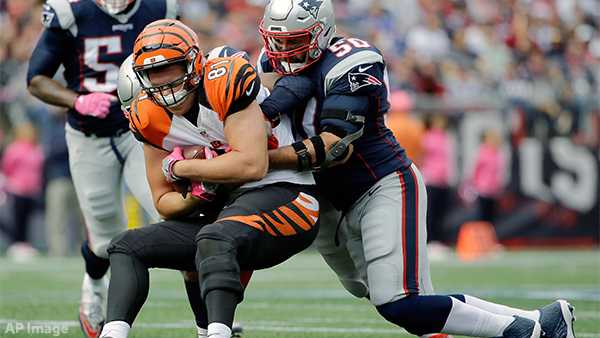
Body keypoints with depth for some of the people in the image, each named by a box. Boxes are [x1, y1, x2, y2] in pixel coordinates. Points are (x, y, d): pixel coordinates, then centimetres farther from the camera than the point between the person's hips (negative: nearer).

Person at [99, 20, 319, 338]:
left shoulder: (225, 82, -17)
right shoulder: (151, 118, 2)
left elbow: (252, 165, -25)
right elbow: (164, 201, 10)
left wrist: (181, 167, -13)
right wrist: (192, 198, -14)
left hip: (282, 194, -8)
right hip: (227, 211, 8)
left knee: (214, 239, -37)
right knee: (128, 247, 2)